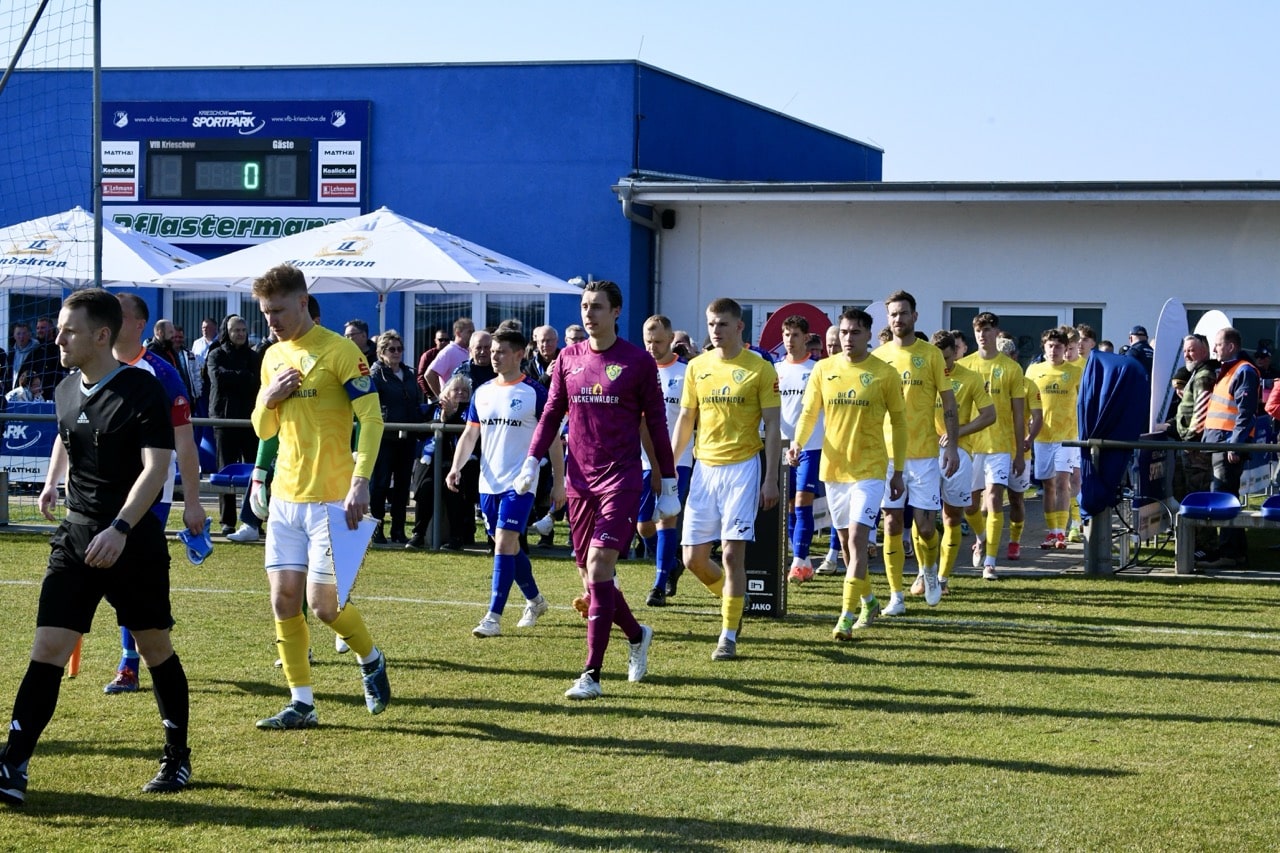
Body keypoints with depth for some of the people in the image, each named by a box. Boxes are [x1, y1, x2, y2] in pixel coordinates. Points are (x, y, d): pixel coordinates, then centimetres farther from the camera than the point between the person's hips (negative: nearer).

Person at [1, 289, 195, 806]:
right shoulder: (67, 390, 7)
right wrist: (53, 481, 12)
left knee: (155, 647, 8)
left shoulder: (140, 391, -14)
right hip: (76, 534, 5)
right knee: (48, 648, -4)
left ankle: (178, 759, 23)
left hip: (133, 541, -5)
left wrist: (120, 529, -32)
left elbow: (156, 468, -21)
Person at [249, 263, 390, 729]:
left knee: (323, 603, -6)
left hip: (330, 498, -7)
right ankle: (301, 703, 10)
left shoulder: (338, 350, -9)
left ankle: (371, 659, 22)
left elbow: (372, 418, -13)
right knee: (284, 599, 2)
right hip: (286, 496, 7)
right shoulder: (274, 357, 13)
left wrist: (361, 481, -23)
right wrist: (268, 398, -3)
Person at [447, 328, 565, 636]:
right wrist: (456, 467, -4)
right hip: (488, 483, 6)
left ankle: (494, 617, -13)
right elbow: (470, 434, 12)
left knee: (504, 544, -14)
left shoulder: (535, 392, -7)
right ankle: (535, 601, 34)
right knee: (509, 547, 14)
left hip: (519, 483, -6)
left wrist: (559, 482, -6)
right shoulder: (482, 392, 9)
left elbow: (552, 438, -4)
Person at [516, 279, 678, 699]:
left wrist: (668, 484, 2)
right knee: (589, 574, 9)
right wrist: (532, 461, 5)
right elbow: (552, 412, 15)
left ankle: (591, 675, -13)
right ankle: (637, 636, 36)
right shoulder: (568, 358, 8)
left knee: (598, 566, -15)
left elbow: (657, 423, 1)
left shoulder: (638, 361, -3)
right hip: (579, 479, 5)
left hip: (621, 479, -5)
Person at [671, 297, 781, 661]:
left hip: (742, 467, -4)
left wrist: (771, 479, -9)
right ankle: (734, 599, 31)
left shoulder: (760, 369, -3)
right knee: (694, 558, 3)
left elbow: (773, 426, -3)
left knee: (732, 552, -9)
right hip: (704, 467, 4)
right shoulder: (697, 367, 8)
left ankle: (729, 636, -1)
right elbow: (685, 419, 15)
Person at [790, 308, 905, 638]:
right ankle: (868, 602, 34)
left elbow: (899, 422, 1)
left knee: (857, 539, -15)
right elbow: (809, 411, 8)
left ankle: (847, 616, -14)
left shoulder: (884, 373, -5)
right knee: (846, 543, 13)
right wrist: (797, 441, -13)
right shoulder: (823, 369, 3)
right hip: (833, 468, 4)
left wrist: (898, 471, 1)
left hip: (870, 470, -4)